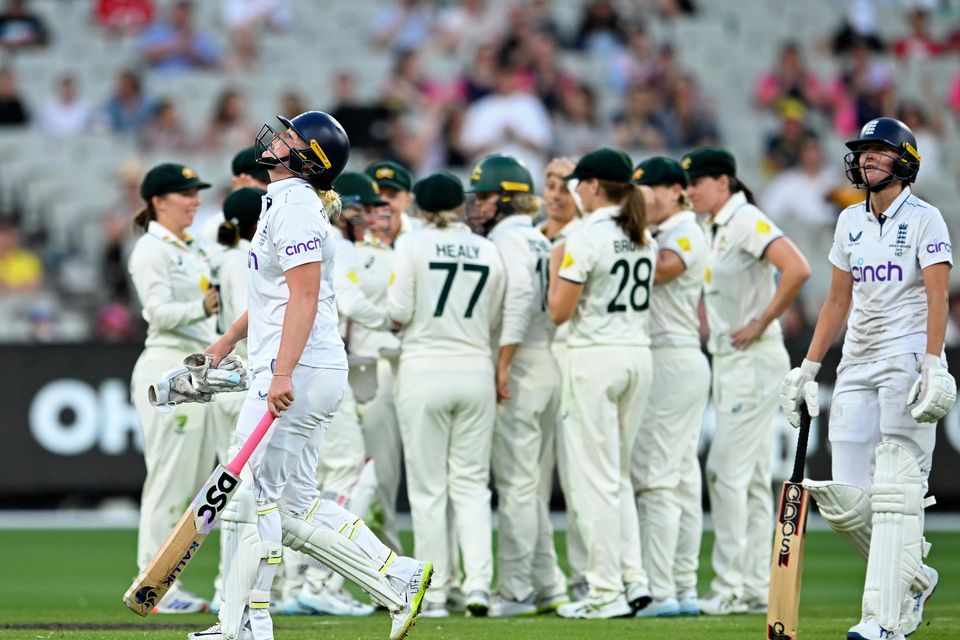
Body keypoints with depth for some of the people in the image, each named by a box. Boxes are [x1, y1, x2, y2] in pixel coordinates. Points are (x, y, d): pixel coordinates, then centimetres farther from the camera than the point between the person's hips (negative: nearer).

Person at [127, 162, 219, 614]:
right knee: (168, 480, -9)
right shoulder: (150, 250, -8)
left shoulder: (194, 251, 20)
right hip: (167, 368, -9)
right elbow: (161, 312, -19)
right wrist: (202, 308, -35)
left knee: (197, 479, 8)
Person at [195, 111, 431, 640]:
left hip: (299, 374, -10)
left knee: (249, 494, -6)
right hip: (307, 375, 10)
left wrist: (282, 374, -27)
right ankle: (398, 580, 12)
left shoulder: (297, 205, -14)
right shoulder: (282, 200, 17)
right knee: (294, 504, 12)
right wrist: (224, 345, 29)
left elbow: (305, 296, -21)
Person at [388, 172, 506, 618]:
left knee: (428, 488, 3)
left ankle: (435, 594, 3)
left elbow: (398, 313, -8)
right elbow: (493, 321, 8)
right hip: (475, 371, 3)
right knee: (471, 483, 9)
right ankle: (478, 582, -6)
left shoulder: (412, 245, -5)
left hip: (424, 371, -3)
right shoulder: (488, 251, 5)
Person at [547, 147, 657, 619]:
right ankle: (633, 577, 8)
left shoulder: (586, 239, -13)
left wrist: (555, 266, 5)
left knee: (595, 478, -2)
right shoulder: (644, 238, 10)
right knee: (617, 475, 17)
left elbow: (559, 311, -11)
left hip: (594, 357, -7)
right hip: (639, 354, 7)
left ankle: (606, 592, -2)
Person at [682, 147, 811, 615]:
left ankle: (730, 589, -8)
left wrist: (761, 323, -21)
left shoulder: (746, 221, -14)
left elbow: (797, 269, -27)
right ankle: (756, 589, 12)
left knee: (727, 471, -10)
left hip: (754, 361, -10)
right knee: (751, 476, 10)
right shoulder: (713, 229, 14)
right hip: (728, 361, 10)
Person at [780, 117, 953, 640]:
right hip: (856, 363, 6)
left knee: (895, 493, -12)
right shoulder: (850, 221, 16)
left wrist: (933, 366, -22)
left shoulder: (924, 219, -2)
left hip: (907, 360, -6)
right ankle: (914, 579, 21)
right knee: (842, 501, -1)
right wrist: (808, 369, 16)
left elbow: (937, 298, -11)